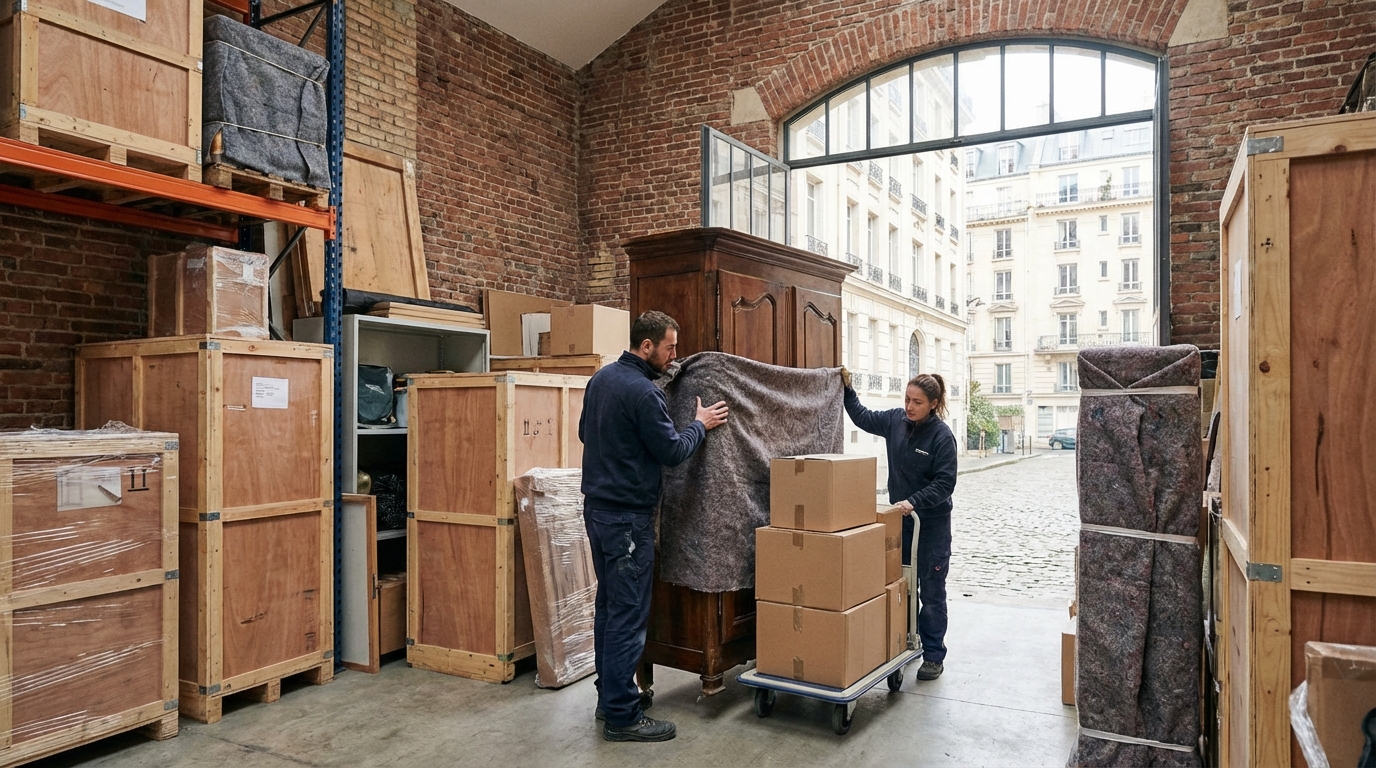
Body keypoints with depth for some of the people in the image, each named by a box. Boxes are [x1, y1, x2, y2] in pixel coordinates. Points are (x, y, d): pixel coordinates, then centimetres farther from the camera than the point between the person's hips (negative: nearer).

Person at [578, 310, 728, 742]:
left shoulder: (601, 379, 9)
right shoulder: (643, 392, -19)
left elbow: (585, 432, 21)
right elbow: (673, 452, -14)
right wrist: (701, 424, 1)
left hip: (597, 507, 10)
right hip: (627, 516, -10)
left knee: (608, 605, 17)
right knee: (629, 616, -3)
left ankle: (610, 695, 28)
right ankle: (622, 717, 5)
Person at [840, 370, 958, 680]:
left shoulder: (942, 436, -17)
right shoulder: (895, 420, -2)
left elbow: (945, 483, -19)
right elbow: (863, 418, 16)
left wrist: (914, 502, -28)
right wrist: (847, 389, 10)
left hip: (932, 525, -5)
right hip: (899, 519, 5)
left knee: (931, 593, 5)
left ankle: (933, 655, 16)